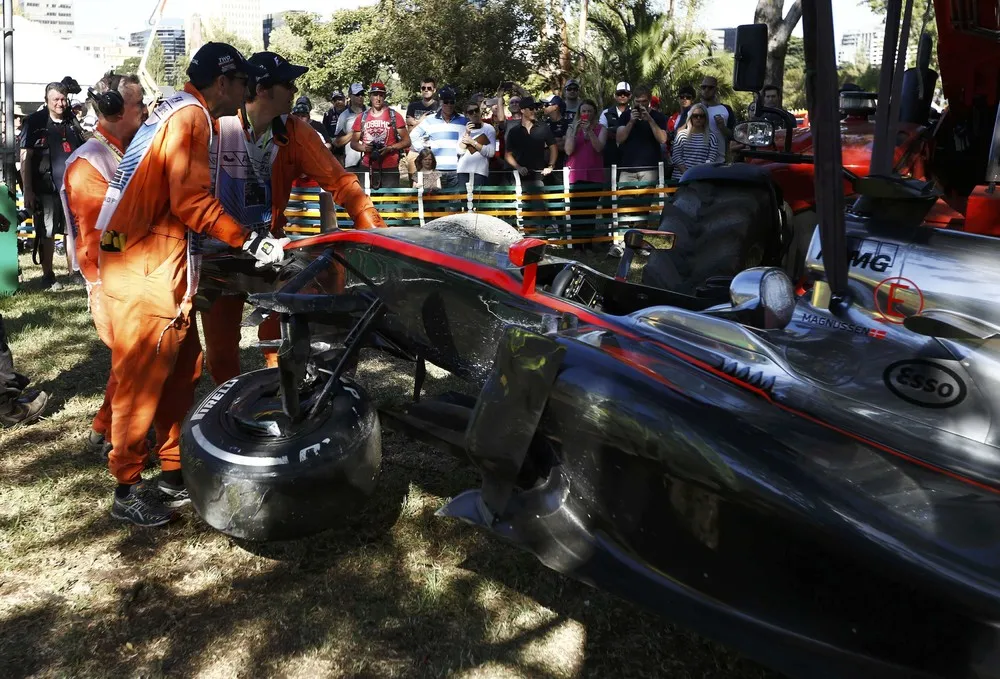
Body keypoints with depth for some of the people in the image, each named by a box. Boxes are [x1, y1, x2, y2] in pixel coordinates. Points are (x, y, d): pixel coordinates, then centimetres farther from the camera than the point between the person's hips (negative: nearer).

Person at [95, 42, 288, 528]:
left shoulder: (178, 112, 21)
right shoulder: (191, 116, -10)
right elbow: (192, 201, -20)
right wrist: (250, 242, -16)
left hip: (156, 265, 10)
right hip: (146, 270, -10)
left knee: (183, 373, 12)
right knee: (141, 381, -3)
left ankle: (172, 475, 21)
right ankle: (127, 492, 7)